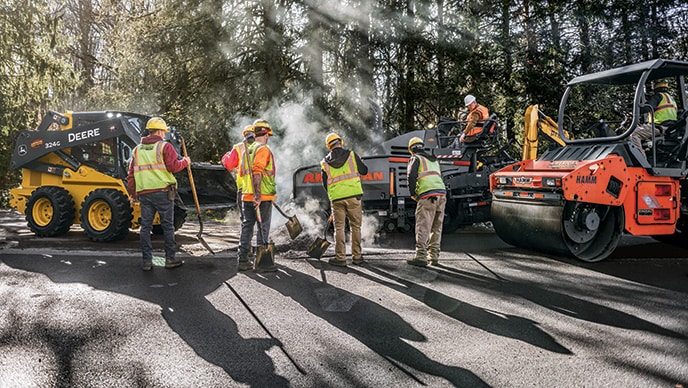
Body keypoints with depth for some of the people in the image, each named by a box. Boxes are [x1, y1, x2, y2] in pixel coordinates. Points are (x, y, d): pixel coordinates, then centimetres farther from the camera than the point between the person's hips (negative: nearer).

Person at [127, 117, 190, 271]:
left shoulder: (137, 149, 16)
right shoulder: (165, 146, -1)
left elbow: (131, 174, 15)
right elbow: (173, 166, -11)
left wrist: (132, 193, 21)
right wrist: (185, 162, 7)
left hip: (144, 193, 4)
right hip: (162, 191, -4)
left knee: (145, 227, 7)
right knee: (167, 226, 4)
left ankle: (147, 261, 8)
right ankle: (170, 259, 9)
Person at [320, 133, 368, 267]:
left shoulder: (325, 163, 8)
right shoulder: (351, 155, 2)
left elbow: (325, 184, 12)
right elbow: (364, 171, 7)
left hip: (336, 198, 1)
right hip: (353, 195, -1)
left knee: (339, 228, 7)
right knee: (356, 226, 8)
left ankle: (340, 258, 6)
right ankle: (357, 256, 13)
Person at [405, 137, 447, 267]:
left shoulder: (416, 159, 6)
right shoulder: (434, 160, 29)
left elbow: (411, 176, -8)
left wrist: (413, 194, 2)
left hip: (427, 196, -7)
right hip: (442, 194, 7)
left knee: (423, 227, -7)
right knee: (436, 228, 11)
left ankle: (421, 257, -11)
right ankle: (434, 256, 14)